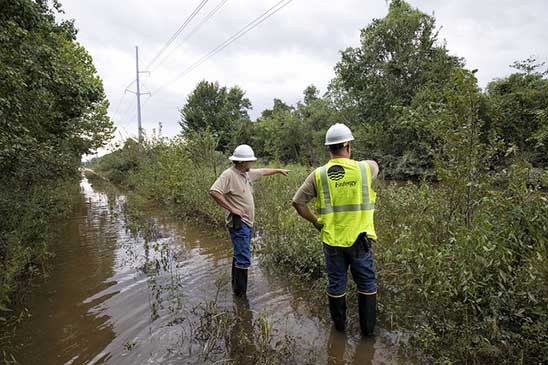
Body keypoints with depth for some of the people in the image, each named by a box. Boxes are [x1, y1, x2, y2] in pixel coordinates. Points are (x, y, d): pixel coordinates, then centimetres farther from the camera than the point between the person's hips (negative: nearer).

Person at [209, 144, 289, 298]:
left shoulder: (247, 173, 11)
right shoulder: (229, 174, -16)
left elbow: (263, 171, 29)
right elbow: (213, 192, -27)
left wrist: (279, 170, 38)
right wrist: (232, 209, -23)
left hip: (247, 223, 10)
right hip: (238, 223, -10)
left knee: (239, 255, 19)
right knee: (243, 259, -11)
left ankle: (236, 288, 33)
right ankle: (240, 294, 0)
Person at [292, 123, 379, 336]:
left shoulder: (318, 175, -7)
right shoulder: (365, 168, -8)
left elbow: (297, 202, -6)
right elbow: (375, 166, 18)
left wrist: (315, 222, 5)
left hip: (332, 240, 1)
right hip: (360, 239, 0)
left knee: (336, 284, 17)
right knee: (366, 284, 17)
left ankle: (339, 324, 34)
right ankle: (368, 327, 29)